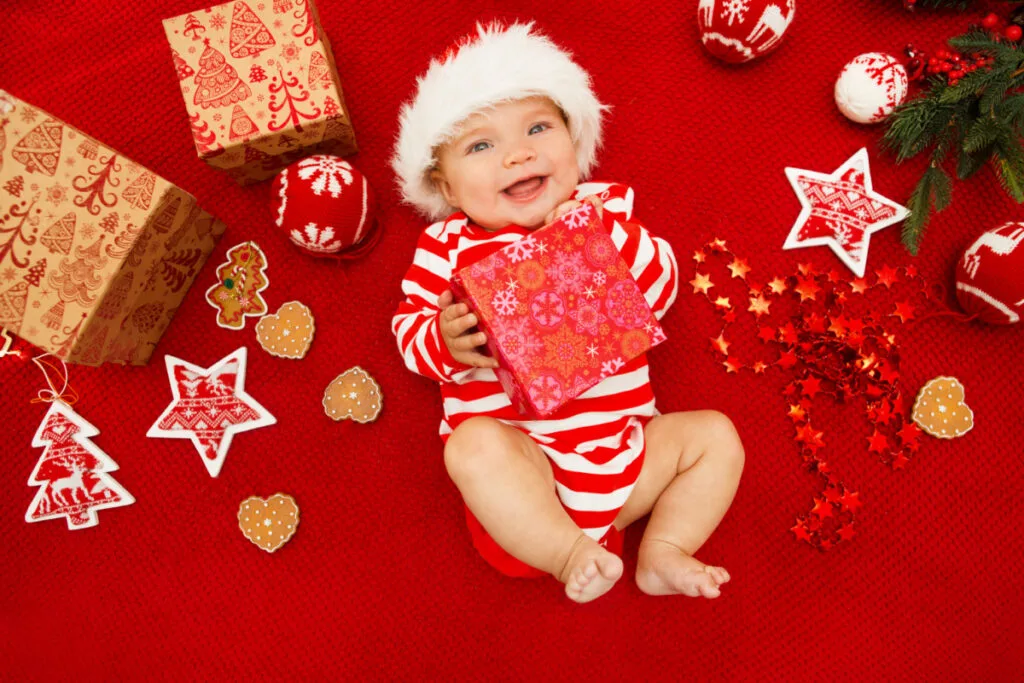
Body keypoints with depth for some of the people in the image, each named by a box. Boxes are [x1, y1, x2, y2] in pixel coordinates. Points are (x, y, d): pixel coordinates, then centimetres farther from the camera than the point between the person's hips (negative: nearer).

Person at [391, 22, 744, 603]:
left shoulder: (605, 211, 7)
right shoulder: (449, 247, 2)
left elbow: (661, 292, 0)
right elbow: (408, 326, 2)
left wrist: (613, 236, -18)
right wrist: (444, 342, -22)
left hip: (619, 446, 3)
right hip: (524, 457, -3)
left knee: (715, 435, -2)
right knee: (476, 445, -32)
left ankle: (662, 553, 1)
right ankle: (572, 555, -21)